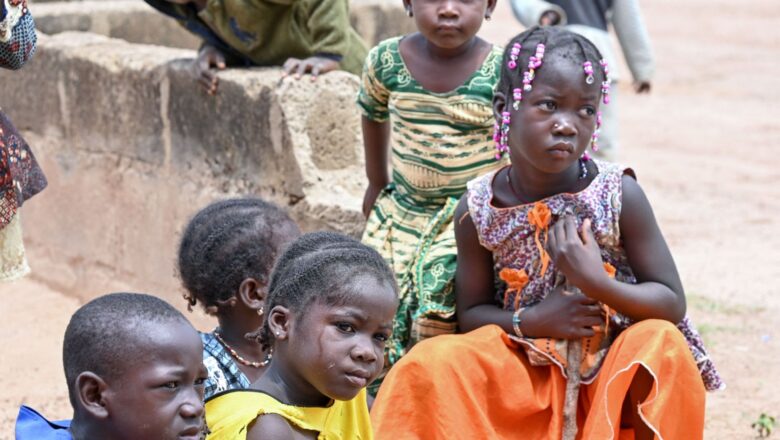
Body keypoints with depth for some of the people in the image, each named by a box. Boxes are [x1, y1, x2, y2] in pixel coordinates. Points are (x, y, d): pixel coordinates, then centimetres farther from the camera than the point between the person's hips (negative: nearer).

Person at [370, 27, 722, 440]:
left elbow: (672, 304, -9)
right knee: (430, 364, -23)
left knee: (663, 344, -32)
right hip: (525, 370, 1)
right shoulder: (477, 211, -8)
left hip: (616, 369, 0)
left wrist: (596, 283, -26)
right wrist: (533, 320, -18)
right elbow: (471, 313, 2)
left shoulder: (621, 196, -13)